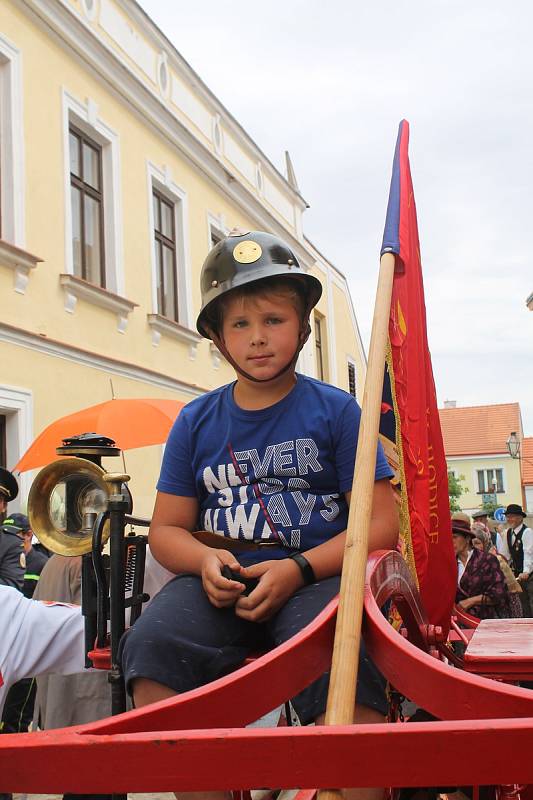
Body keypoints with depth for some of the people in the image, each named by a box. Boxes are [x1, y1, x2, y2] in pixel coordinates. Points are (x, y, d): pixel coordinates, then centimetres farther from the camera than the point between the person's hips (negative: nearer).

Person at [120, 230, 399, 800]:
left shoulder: (335, 410, 6)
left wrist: (299, 569, -14)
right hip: (219, 581, 3)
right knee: (152, 644, -28)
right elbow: (166, 528, 16)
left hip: (317, 575, -2)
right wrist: (205, 561, -9)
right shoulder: (196, 421, 14)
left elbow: (380, 524, 1)